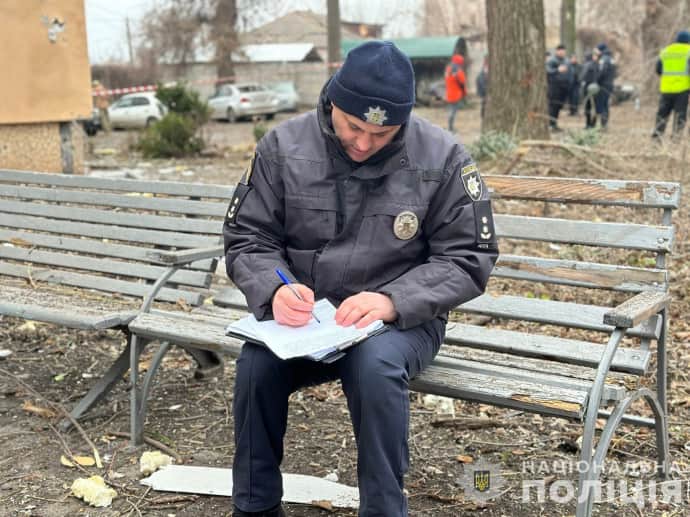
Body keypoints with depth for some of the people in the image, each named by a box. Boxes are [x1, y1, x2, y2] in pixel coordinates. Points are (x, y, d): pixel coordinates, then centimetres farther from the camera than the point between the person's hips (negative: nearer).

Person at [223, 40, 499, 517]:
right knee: (256, 364, -27)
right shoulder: (284, 146, -4)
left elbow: (468, 258, -6)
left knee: (376, 365, -34)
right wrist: (274, 289, -21)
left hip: (402, 320, -1)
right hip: (305, 316, 2)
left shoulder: (442, 156, -9)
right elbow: (247, 239, 1)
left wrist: (392, 300, -23)